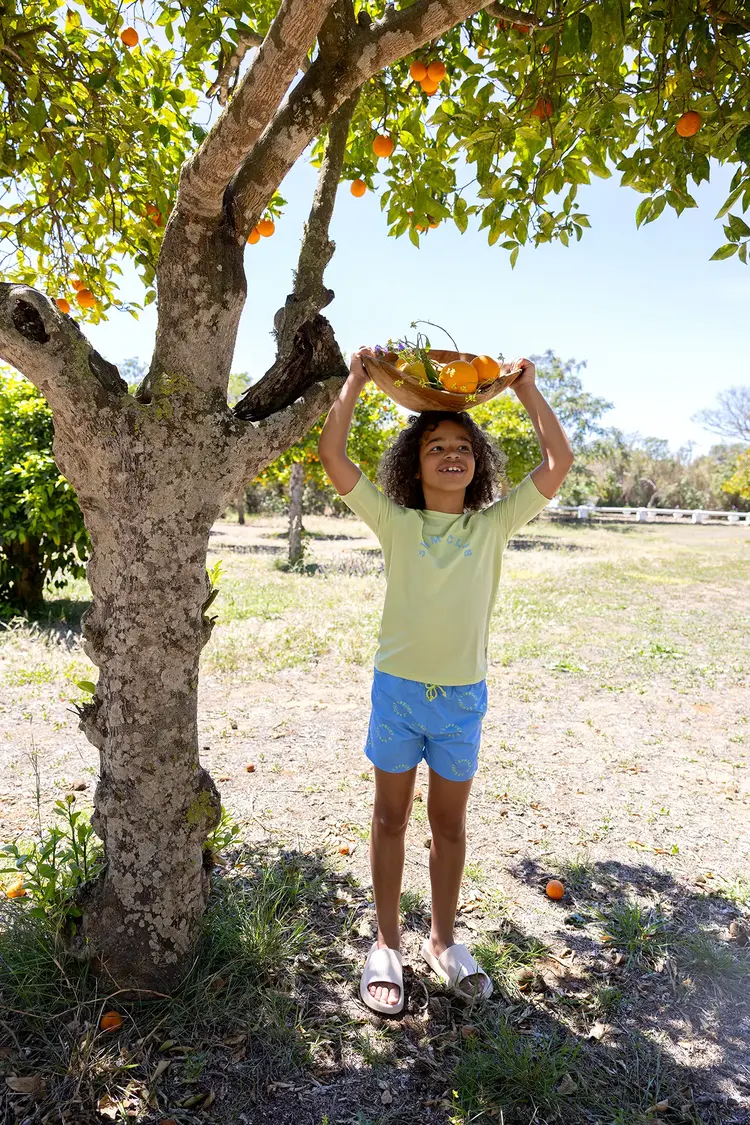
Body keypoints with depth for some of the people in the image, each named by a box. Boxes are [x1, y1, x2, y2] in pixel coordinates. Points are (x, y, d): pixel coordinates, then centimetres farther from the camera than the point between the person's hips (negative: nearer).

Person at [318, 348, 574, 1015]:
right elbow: (332, 456, -9)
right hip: (398, 689, -1)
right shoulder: (395, 523, -3)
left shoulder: (494, 525, 1)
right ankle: (387, 945, 32)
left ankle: (443, 941, 36)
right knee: (391, 817, 13)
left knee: (450, 823, 16)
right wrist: (356, 382, -6)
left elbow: (559, 464, -4)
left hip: (463, 696, 1)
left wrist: (527, 389, -1)